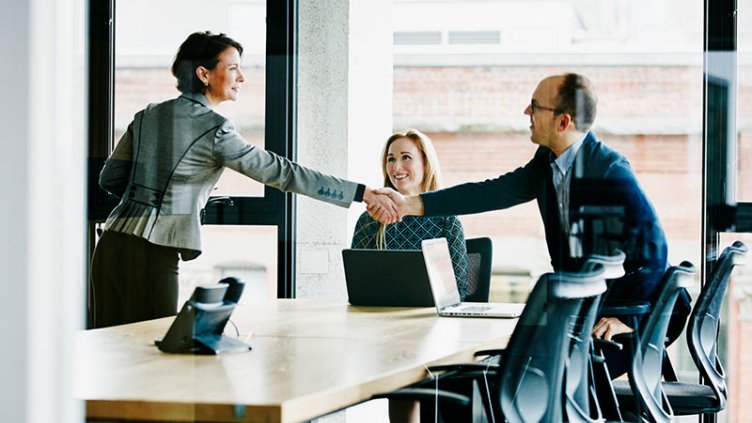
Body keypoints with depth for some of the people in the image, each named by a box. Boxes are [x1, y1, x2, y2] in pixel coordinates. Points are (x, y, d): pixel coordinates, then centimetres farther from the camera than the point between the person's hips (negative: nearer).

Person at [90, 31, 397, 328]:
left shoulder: (148, 116, 12)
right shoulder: (214, 129, -9)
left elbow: (110, 178, 15)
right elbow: (282, 173, -10)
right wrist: (361, 193, -8)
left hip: (112, 247, 7)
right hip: (153, 256, -7)